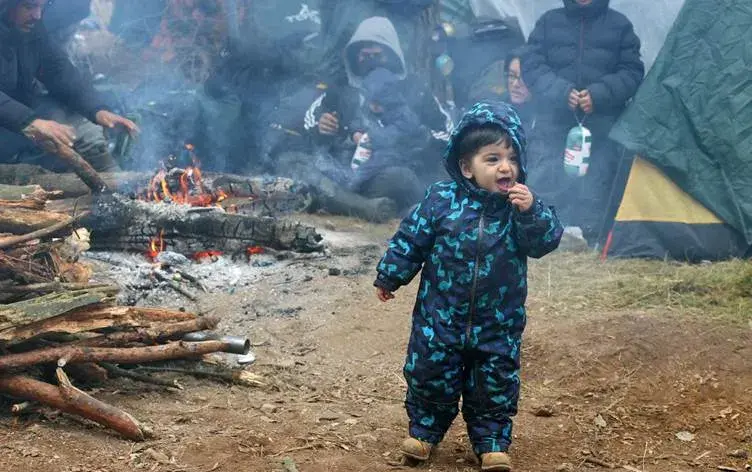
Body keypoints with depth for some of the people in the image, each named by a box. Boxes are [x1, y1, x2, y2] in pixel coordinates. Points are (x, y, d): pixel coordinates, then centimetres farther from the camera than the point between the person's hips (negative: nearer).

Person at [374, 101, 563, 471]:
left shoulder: (522, 203, -7)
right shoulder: (442, 200, -11)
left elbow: (546, 242, -16)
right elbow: (411, 241, -2)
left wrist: (532, 212, -32)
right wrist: (389, 277, 5)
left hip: (498, 323, 1)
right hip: (441, 316, -1)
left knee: (495, 384, 10)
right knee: (430, 375, 9)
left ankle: (492, 442, 27)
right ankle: (425, 429, 31)